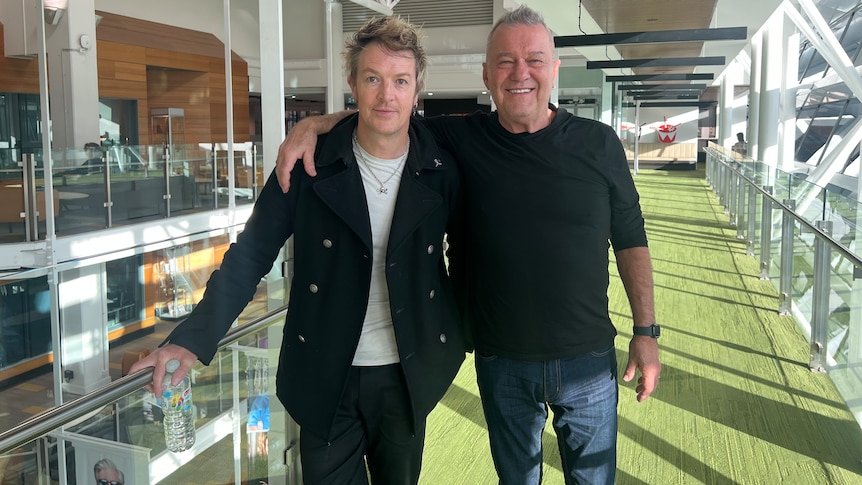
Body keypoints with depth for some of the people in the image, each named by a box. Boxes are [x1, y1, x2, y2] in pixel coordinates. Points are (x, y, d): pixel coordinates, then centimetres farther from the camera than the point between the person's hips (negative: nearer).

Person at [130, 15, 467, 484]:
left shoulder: (442, 172, -6)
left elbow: (465, 255, 8)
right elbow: (250, 254, -9)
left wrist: (458, 336, 7)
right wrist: (193, 339, -17)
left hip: (408, 376, 2)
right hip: (325, 377, -1)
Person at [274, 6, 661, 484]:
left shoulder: (598, 144, -4)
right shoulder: (463, 139, -5)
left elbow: (630, 239, 1)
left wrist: (646, 331, -1)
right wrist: (313, 124, -13)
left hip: (587, 360, 0)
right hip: (501, 366, 0)